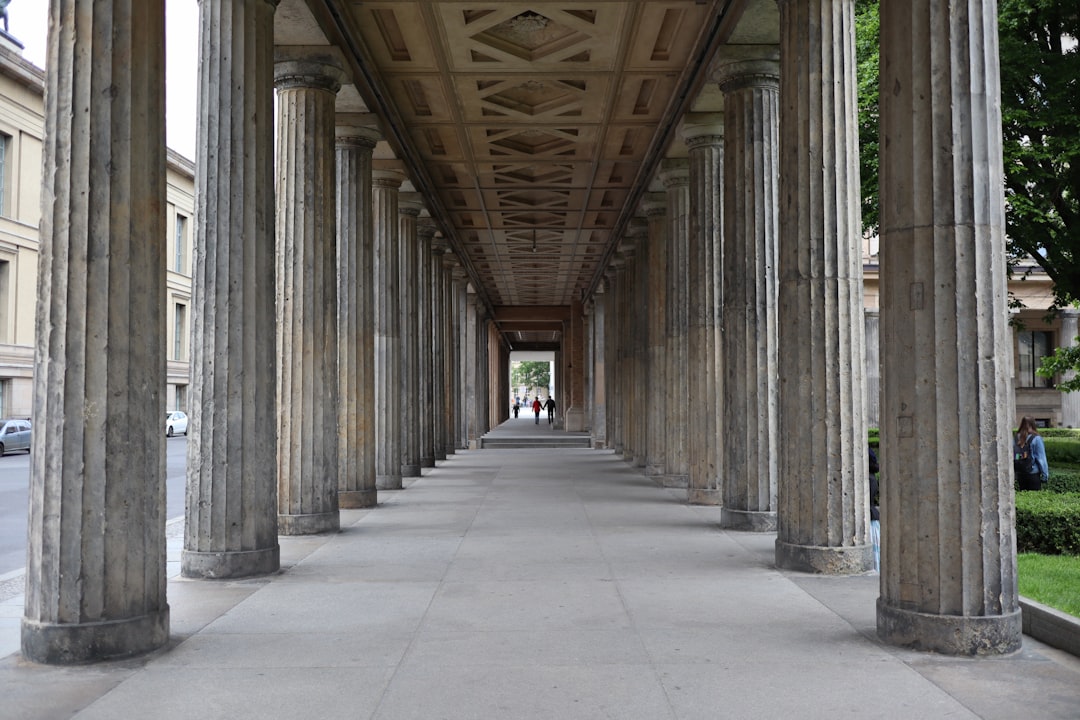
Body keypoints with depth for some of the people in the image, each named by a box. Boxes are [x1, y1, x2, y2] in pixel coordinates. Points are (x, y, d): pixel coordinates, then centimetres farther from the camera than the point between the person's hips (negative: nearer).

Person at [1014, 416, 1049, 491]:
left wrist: (1013, 473, 11)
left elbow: (1011, 457, 4)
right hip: (1033, 474, -4)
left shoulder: (1015, 439, 1)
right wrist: (1045, 474, 0)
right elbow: (1041, 458, -7)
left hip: (1020, 474, 4)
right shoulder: (1036, 439, -9)